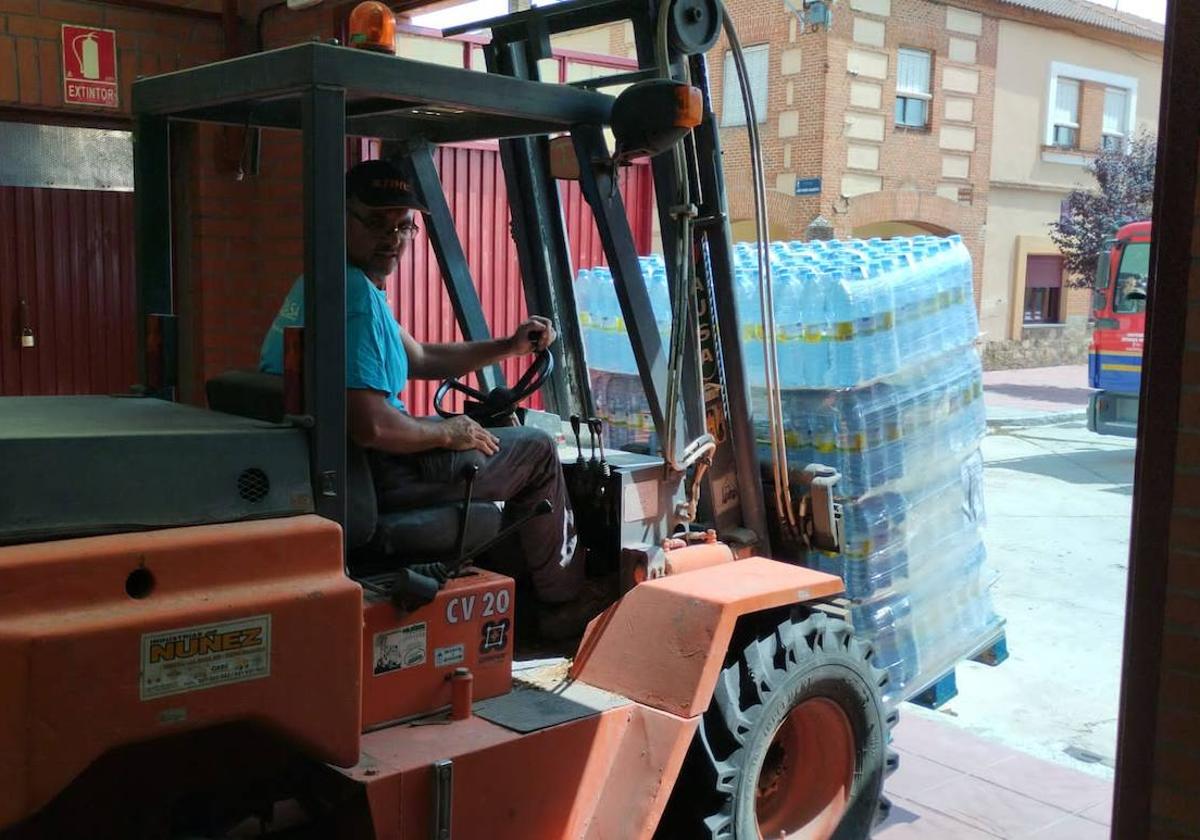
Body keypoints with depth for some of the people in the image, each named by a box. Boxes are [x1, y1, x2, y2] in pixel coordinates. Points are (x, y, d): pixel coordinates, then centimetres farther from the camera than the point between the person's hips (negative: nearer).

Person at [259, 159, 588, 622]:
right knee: (537, 449, 5)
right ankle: (564, 600, 22)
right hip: (373, 477, -11)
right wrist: (447, 434, -14)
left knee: (494, 438, 31)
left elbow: (420, 358, 20)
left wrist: (509, 346, 14)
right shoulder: (357, 296, -24)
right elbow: (371, 428, -32)